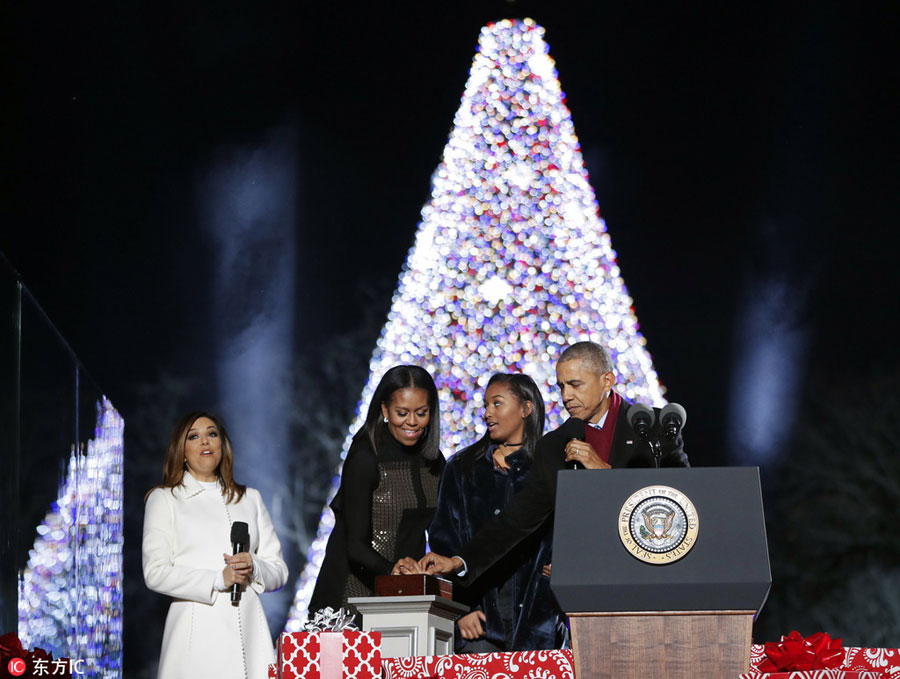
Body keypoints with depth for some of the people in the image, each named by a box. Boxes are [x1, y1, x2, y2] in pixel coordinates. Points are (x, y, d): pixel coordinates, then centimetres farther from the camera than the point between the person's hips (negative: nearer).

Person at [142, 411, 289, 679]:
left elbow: (279, 571, 17)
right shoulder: (164, 499, 10)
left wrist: (253, 568, -5)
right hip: (197, 634, -3)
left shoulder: (249, 499, 21)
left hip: (249, 629, 3)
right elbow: (155, 573, -3)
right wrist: (218, 579, -11)